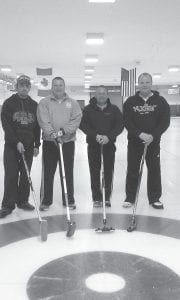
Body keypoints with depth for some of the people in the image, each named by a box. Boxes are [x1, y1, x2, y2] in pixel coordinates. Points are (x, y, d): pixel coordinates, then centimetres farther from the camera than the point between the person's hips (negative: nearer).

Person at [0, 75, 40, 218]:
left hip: (29, 146, 3)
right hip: (12, 146, -3)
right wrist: (16, 142, -17)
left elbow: (37, 126, 11)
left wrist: (37, 145, 6)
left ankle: (23, 201, 19)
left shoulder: (34, 105, 10)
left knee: (25, 175, 7)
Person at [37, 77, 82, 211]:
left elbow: (76, 120, -4)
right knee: (48, 173, 3)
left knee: (68, 173, 7)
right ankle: (46, 201, 15)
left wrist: (64, 131, -19)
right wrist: (53, 134, -23)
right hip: (49, 142, -1)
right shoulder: (44, 103, 4)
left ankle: (69, 200, 19)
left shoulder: (73, 103, 8)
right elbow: (43, 121, -9)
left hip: (68, 142, 1)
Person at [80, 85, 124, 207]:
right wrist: (95, 135, -17)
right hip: (93, 144, 0)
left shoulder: (114, 109, 5)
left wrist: (108, 136, -16)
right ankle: (96, 198, 10)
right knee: (95, 172, 1)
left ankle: (107, 197, 12)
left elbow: (120, 125, -2)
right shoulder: (88, 109, 4)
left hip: (109, 144, 1)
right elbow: (83, 125, -3)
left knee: (109, 171, 2)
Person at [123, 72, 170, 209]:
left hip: (153, 142, 0)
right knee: (132, 170, 6)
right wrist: (140, 134, -20)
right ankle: (130, 198, 18)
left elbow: (165, 121, -5)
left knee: (154, 170, 6)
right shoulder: (130, 102, 1)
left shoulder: (160, 101, 1)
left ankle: (155, 198, 19)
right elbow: (127, 122, -6)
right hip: (134, 142, 0)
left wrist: (153, 135, -18)